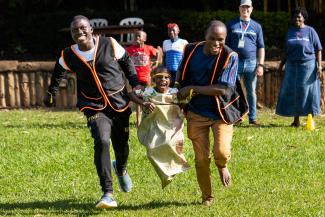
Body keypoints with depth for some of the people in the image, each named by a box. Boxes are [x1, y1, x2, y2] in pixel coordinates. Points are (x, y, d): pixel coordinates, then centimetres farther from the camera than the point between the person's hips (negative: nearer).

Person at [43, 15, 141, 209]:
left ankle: (121, 170, 51)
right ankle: (108, 193, -22)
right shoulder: (69, 55, -5)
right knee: (101, 142, -23)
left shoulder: (109, 44, -9)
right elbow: (58, 73, 16)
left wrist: (135, 84, 3)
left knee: (121, 144, 11)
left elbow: (127, 62, 6)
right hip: (95, 106, -1)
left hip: (120, 102, 1)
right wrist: (51, 93, 24)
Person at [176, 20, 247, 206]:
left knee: (222, 152, -20)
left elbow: (223, 89, -23)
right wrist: (181, 92, 3)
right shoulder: (192, 51, -4)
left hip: (221, 112, -3)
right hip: (197, 114, 3)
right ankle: (207, 196, 26)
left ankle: (222, 166, 19)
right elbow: (181, 73, 17)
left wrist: (192, 89, -20)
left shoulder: (230, 57, -16)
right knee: (201, 159, 4)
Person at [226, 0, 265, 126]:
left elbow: (261, 47, 11)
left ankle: (252, 119, 7)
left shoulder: (256, 26, 11)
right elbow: (225, 45, 10)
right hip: (235, 63, -1)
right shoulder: (231, 25, 9)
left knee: (251, 92, 4)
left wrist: (260, 65, 1)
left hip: (251, 63, 1)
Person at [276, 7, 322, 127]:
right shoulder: (290, 32, 12)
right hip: (292, 65, 4)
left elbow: (318, 49, -1)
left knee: (308, 92, -2)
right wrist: (281, 65, 15)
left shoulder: (310, 31, 0)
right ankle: (296, 120, 9)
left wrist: (319, 65, -9)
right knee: (292, 92, 2)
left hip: (308, 65, -4)